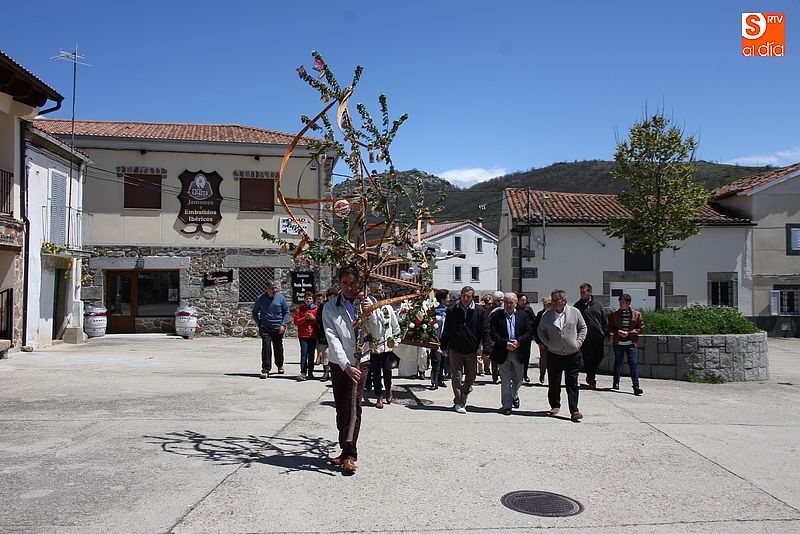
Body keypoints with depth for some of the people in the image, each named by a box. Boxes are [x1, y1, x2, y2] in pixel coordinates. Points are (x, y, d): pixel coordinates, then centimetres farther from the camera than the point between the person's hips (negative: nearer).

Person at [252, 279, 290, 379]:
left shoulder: (281, 297, -1)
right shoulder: (260, 298, 0)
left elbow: (286, 312, 6)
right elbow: (255, 312, 12)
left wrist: (283, 324, -5)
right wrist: (259, 324, 2)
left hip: (278, 328, 1)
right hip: (265, 328, -1)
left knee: (278, 348, 12)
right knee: (266, 347, -13)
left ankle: (280, 365, 36)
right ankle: (265, 369, -8)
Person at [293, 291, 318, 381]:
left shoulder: (316, 309, 7)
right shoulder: (300, 309, 6)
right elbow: (296, 322, 2)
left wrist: (313, 318, -11)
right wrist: (305, 318, -11)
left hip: (313, 335, 1)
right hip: (303, 335, -1)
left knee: (311, 354, 5)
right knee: (304, 353, -9)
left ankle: (310, 373, 13)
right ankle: (303, 373, -11)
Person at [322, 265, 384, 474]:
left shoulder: (367, 303, 0)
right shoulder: (330, 308, -4)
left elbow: (378, 335, 2)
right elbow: (333, 340, -11)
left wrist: (370, 315, -15)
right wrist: (346, 366, -21)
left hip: (360, 361, -1)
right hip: (339, 363, 1)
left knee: (354, 406, -11)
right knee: (341, 408, 7)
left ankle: (349, 455, -9)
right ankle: (346, 451, 18)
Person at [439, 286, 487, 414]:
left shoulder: (479, 311, -2)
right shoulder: (452, 311, 0)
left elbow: (484, 331, 0)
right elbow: (446, 330, 7)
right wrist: (444, 347, 7)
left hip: (471, 350, 1)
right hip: (455, 350, -1)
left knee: (471, 377, 10)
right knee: (457, 377, 1)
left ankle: (465, 395, 37)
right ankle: (458, 402, 11)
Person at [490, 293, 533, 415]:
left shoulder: (524, 316, 6)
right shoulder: (496, 316, 0)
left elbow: (529, 333, 0)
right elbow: (493, 334, -6)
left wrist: (519, 342, -15)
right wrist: (505, 343, -17)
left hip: (518, 353, 2)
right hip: (503, 353, -2)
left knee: (518, 379, 13)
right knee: (505, 381, 2)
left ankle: (514, 395, 42)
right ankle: (506, 405, 9)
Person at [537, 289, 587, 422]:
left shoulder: (575, 312, 0)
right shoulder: (546, 315, 1)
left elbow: (583, 327, 10)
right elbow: (540, 330, 11)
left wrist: (578, 342, -1)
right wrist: (547, 343, -2)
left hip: (573, 355, -1)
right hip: (554, 355, 1)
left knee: (572, 383, -2)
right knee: (554, 383, 8)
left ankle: (574, 410, 0)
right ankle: (555, 406, 26)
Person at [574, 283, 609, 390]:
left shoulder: (598, 305, 7)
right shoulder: (577, 306, 1)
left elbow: (605, 320, 12)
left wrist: (606, 333, 6)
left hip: (598, 337, 2)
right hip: (585, 338, -2)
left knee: (599, 357, 7)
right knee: (588, 358, -2)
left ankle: (590, 375, 28)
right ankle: (591, 379, 10)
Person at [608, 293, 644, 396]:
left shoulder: (637, 315, 2)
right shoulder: (615, 314, 6)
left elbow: (641, 328, 1)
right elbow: (610, 327, 9)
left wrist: (629, 333, -11)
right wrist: (618, 332, -11)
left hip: (632, 343, -2)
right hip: (618, 343, 2)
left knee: (634, 364, -8)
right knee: (618, 363, 11)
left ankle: (636, 387, -7)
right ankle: (616, 383, 27)